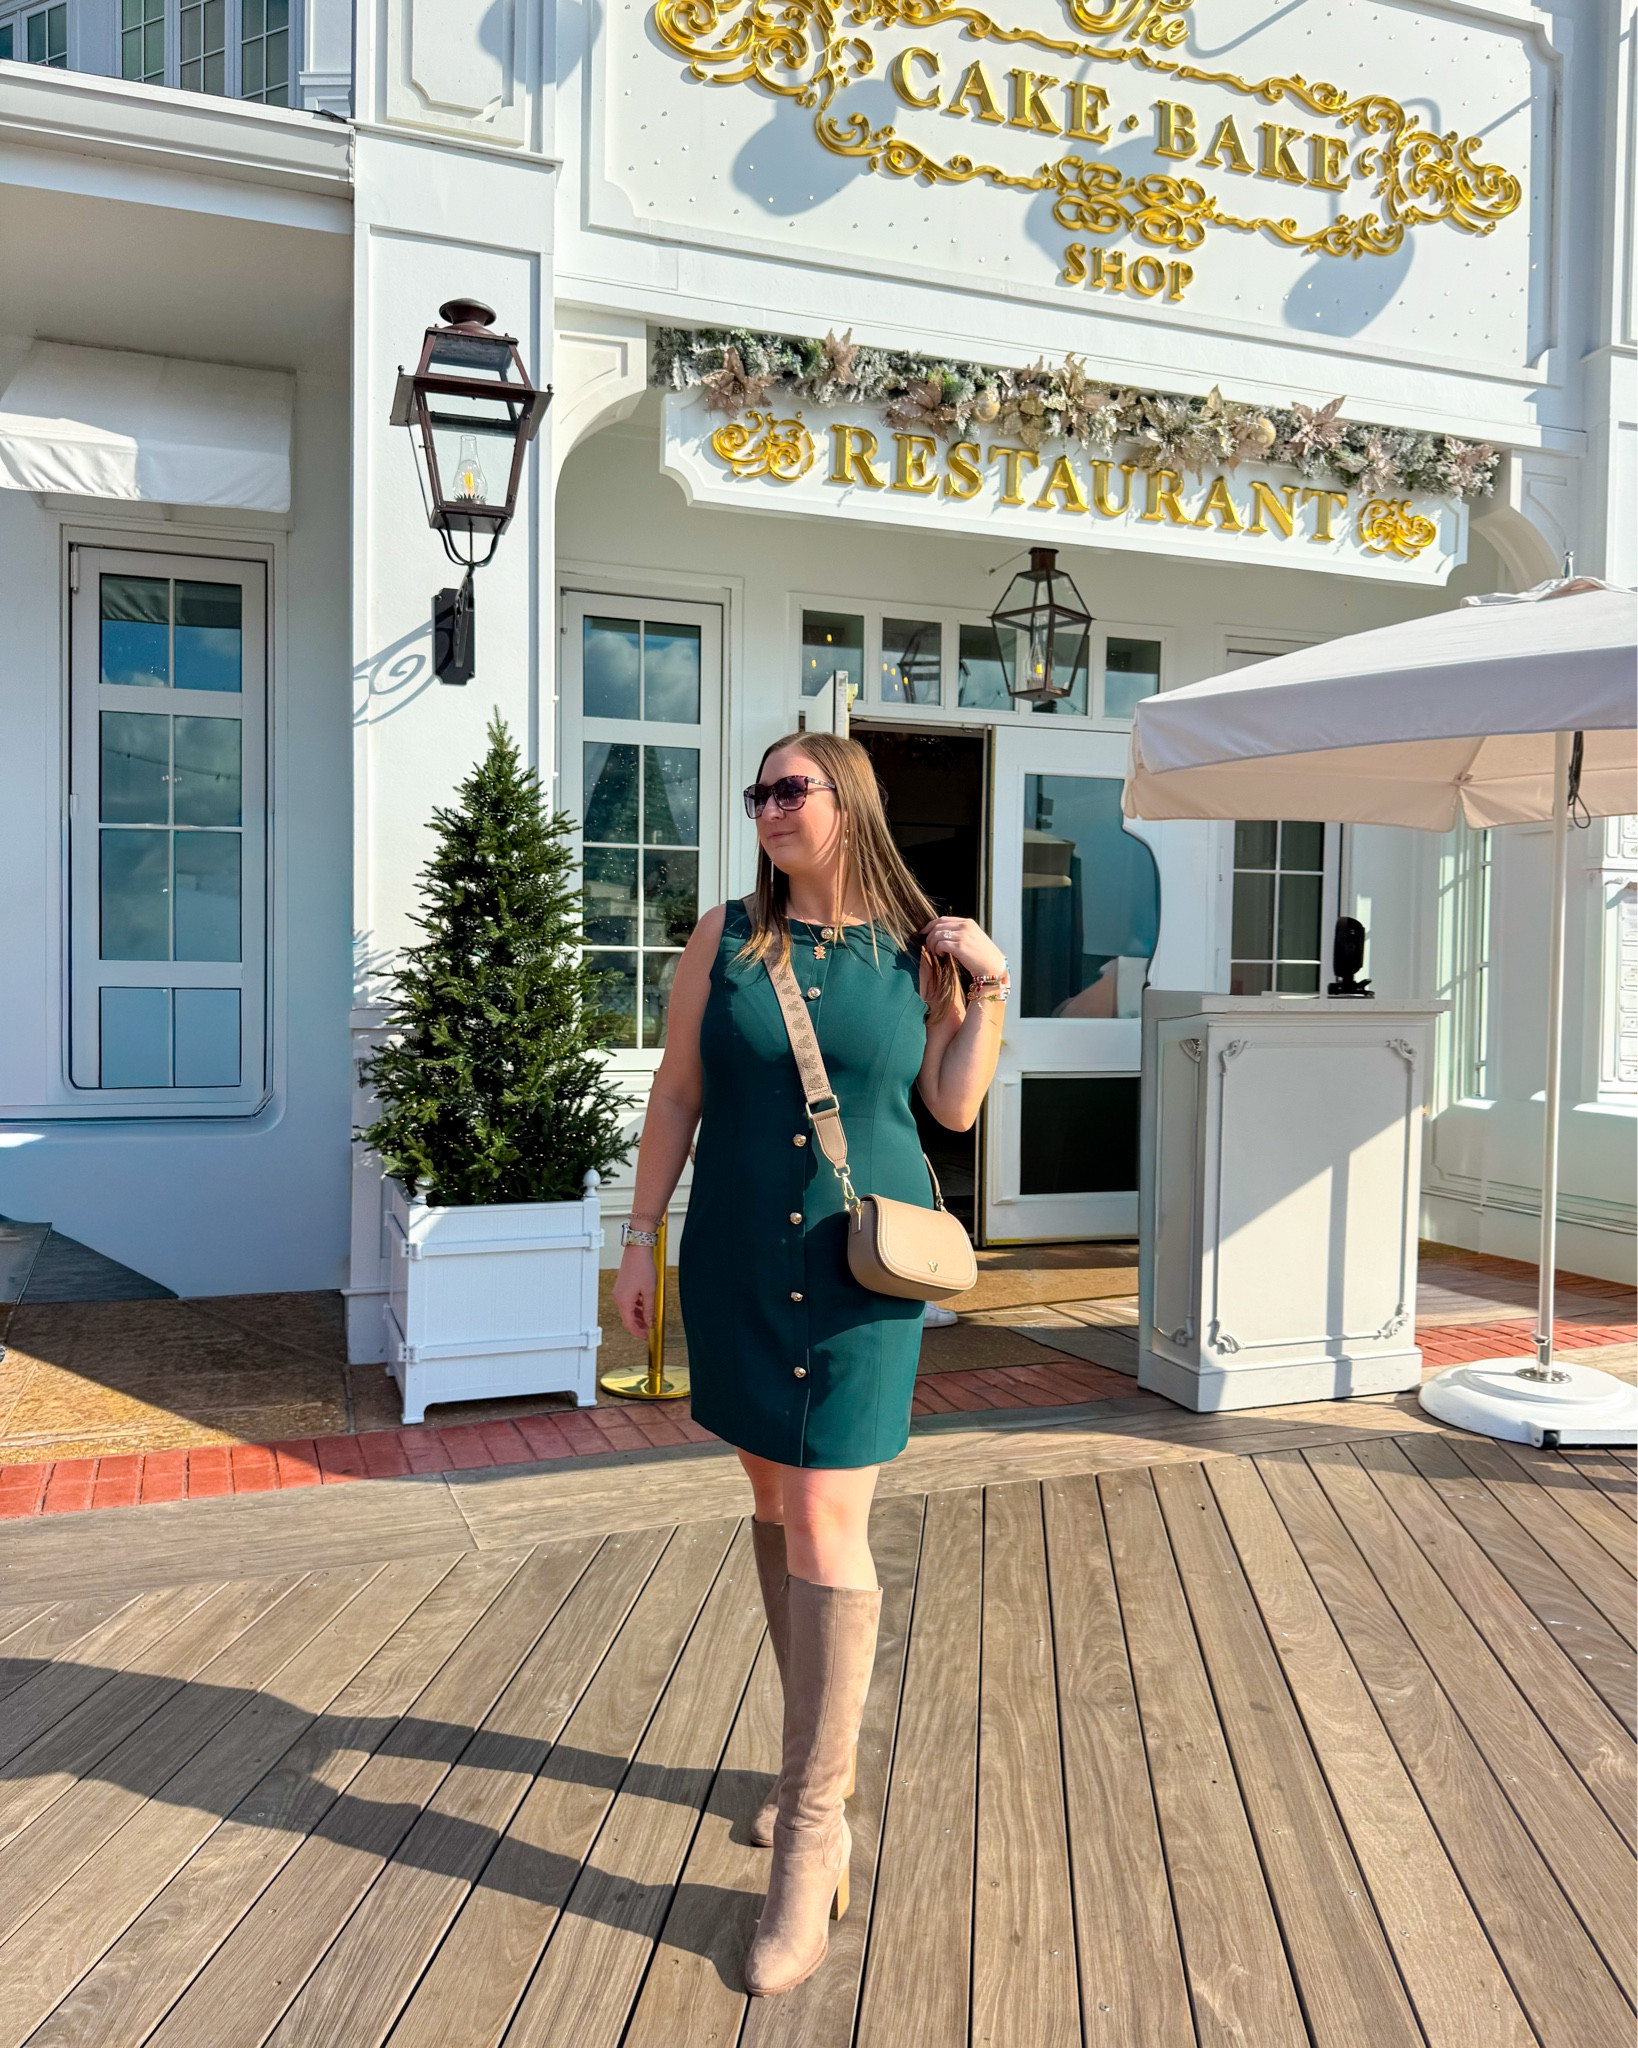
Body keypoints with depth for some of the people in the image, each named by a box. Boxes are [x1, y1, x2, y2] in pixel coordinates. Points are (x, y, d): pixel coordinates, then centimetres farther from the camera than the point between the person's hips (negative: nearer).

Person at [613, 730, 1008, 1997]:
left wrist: (990, 989, -4)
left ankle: (811, 1836, 6)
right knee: (777, 1503, 15)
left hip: (862, 1272, -2)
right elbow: (677, 1094, 5)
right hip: (737, 1263, 3)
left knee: (827, 1530, -6)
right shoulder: (726, 937, 3)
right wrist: (640, 1238, 3)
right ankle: (826, 1758, 36)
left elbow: (956, 1108, 6)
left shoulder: (915, 949, 0)